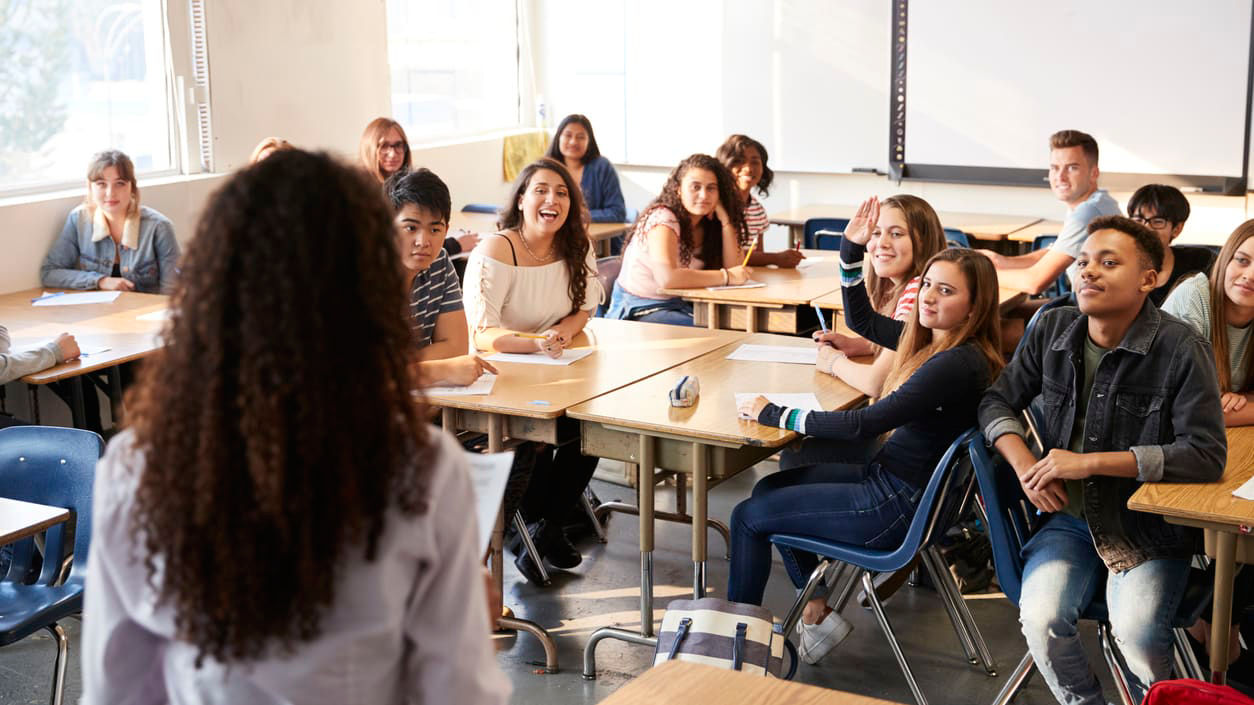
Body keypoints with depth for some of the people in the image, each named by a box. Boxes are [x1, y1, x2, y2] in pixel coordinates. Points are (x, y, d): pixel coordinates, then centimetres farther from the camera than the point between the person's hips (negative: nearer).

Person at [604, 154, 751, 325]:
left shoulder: (708, 223, 6)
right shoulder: (663, 219, -17)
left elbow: (733, 267, -3)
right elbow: (667, 277, -32)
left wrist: (725, 220, -9)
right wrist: (726, 276, -26)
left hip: (679, 305, 7)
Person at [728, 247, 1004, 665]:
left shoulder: (959, 364, -27)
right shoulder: (930, 339, 1)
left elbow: (865, 424, -29)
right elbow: (864, 318, 18)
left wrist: (777, 416, -20)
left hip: (899, 506, -10)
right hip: (886, 475, 10)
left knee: (748, 516, 1)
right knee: (770, 489, 22)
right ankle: (817, 613, 23)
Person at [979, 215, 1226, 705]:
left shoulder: (1182, 350, -12)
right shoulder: (1053, 329, 2)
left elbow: (1207, 455, -17)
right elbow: (999, 402, 11)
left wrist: (1089, 462, -19)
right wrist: (1025, 466, -9)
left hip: (1150, 524, -3)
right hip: (1070, 515, 4)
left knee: (1136, 631, -28)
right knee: (1041, 618, -23)